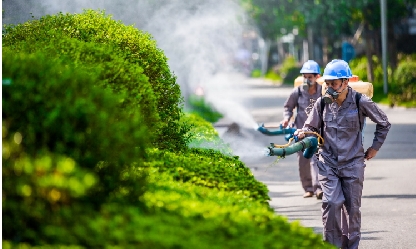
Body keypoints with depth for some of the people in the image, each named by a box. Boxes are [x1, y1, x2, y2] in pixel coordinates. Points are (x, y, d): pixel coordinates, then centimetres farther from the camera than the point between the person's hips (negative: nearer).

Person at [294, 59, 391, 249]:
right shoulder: (322, 103, -3)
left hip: (353, 163, 0)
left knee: (352, 207, 5)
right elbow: (312, 127, 9)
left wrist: (375, 147, 9)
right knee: (332, 203, -15)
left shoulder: (360, 102, -8)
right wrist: (303, 133, -13)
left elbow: (383, 123, 8)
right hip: (328, 163, 0)